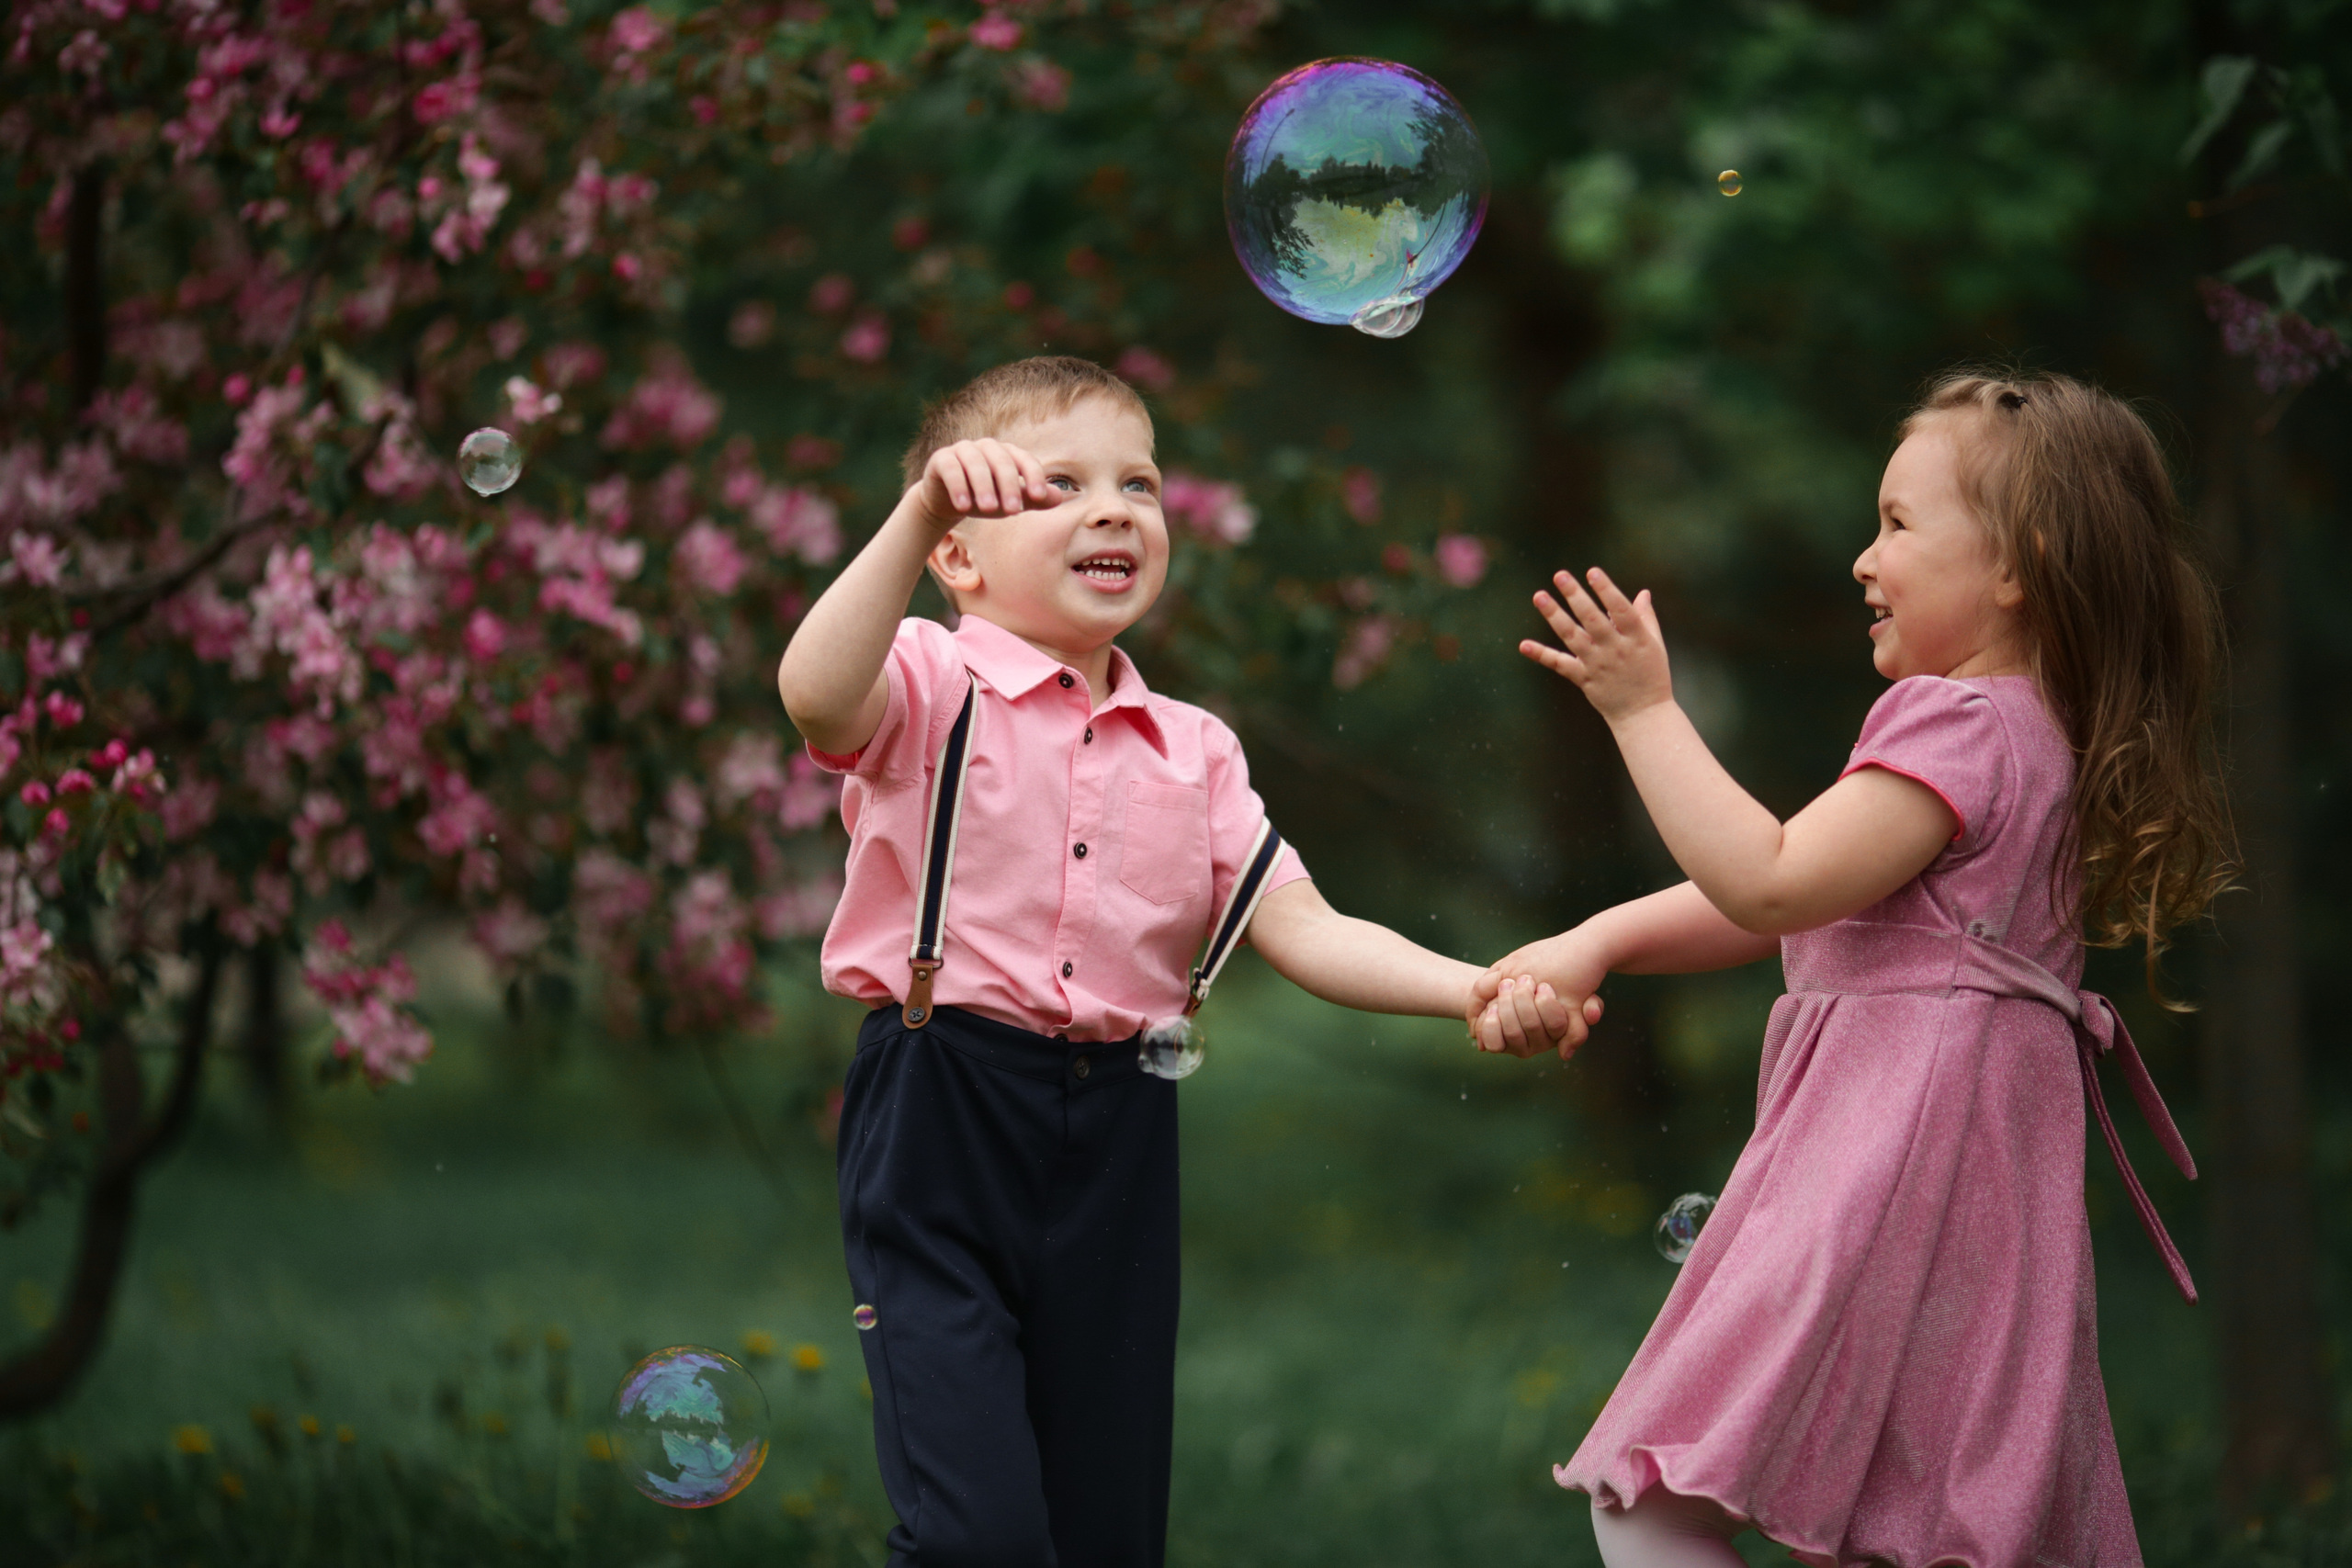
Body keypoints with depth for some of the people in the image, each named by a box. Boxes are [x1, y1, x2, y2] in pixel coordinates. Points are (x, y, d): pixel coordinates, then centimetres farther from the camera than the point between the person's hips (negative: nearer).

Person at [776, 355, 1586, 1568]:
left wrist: (1472, 989, -11)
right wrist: (917, 512, -37)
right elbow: (816, 695, -26)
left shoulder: (1190, 751, 11)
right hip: (941, 1120, -5)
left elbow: (1300, 930, 4)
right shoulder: (935, 687, -4)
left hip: (1117, 1146, 5)